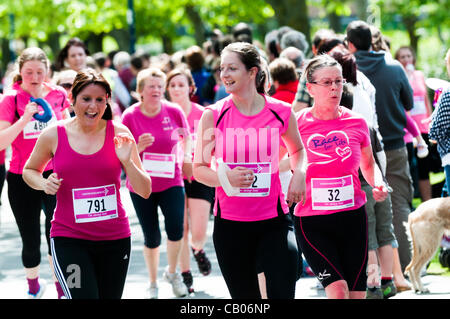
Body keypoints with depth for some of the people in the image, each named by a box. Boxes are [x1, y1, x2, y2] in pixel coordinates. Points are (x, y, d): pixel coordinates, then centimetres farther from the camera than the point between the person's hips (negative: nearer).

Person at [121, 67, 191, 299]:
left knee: (175, 229, -17)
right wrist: (139, 147, -26)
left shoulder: (174, 112, -7)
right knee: (151, 237, 3)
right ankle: (153, 283, 25)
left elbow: (186, 136, 13)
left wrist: (186, 156, -2)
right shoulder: (130, 116, -10)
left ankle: (172, 272, 10)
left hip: (171, 182, 0)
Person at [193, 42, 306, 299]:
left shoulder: (281, 112, -1)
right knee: (245, 298, 9)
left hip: (274, 220, 0)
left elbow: (297, 150, 19)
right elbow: (199, 168, 3)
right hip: (230, 223, 0)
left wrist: (299, 173, -1)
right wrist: (225, 178, -17)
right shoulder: (213, 116, -4)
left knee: (282, 293, -13)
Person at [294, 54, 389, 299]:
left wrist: (378, 184, 0)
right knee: (338, 290, -19)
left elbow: (368, 164, 19)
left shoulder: (356, 123, 4)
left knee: (356, 293, 4)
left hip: (353, 216, 3)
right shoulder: (296, 124, -3)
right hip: (311, 221, -3)